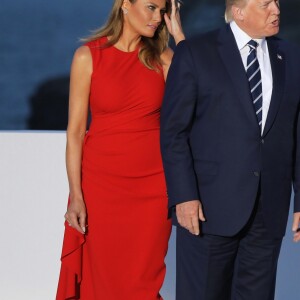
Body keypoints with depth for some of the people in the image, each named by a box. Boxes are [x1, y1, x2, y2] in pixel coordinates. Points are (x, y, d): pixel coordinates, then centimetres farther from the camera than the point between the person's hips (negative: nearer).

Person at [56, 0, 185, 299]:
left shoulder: (161, 57, 3)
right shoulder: (88, 56, -5)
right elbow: (75, 130, -6)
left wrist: (179, 36, -10)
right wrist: (75, 195, -11)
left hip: (153, 182, 2)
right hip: (103, 181, -2)